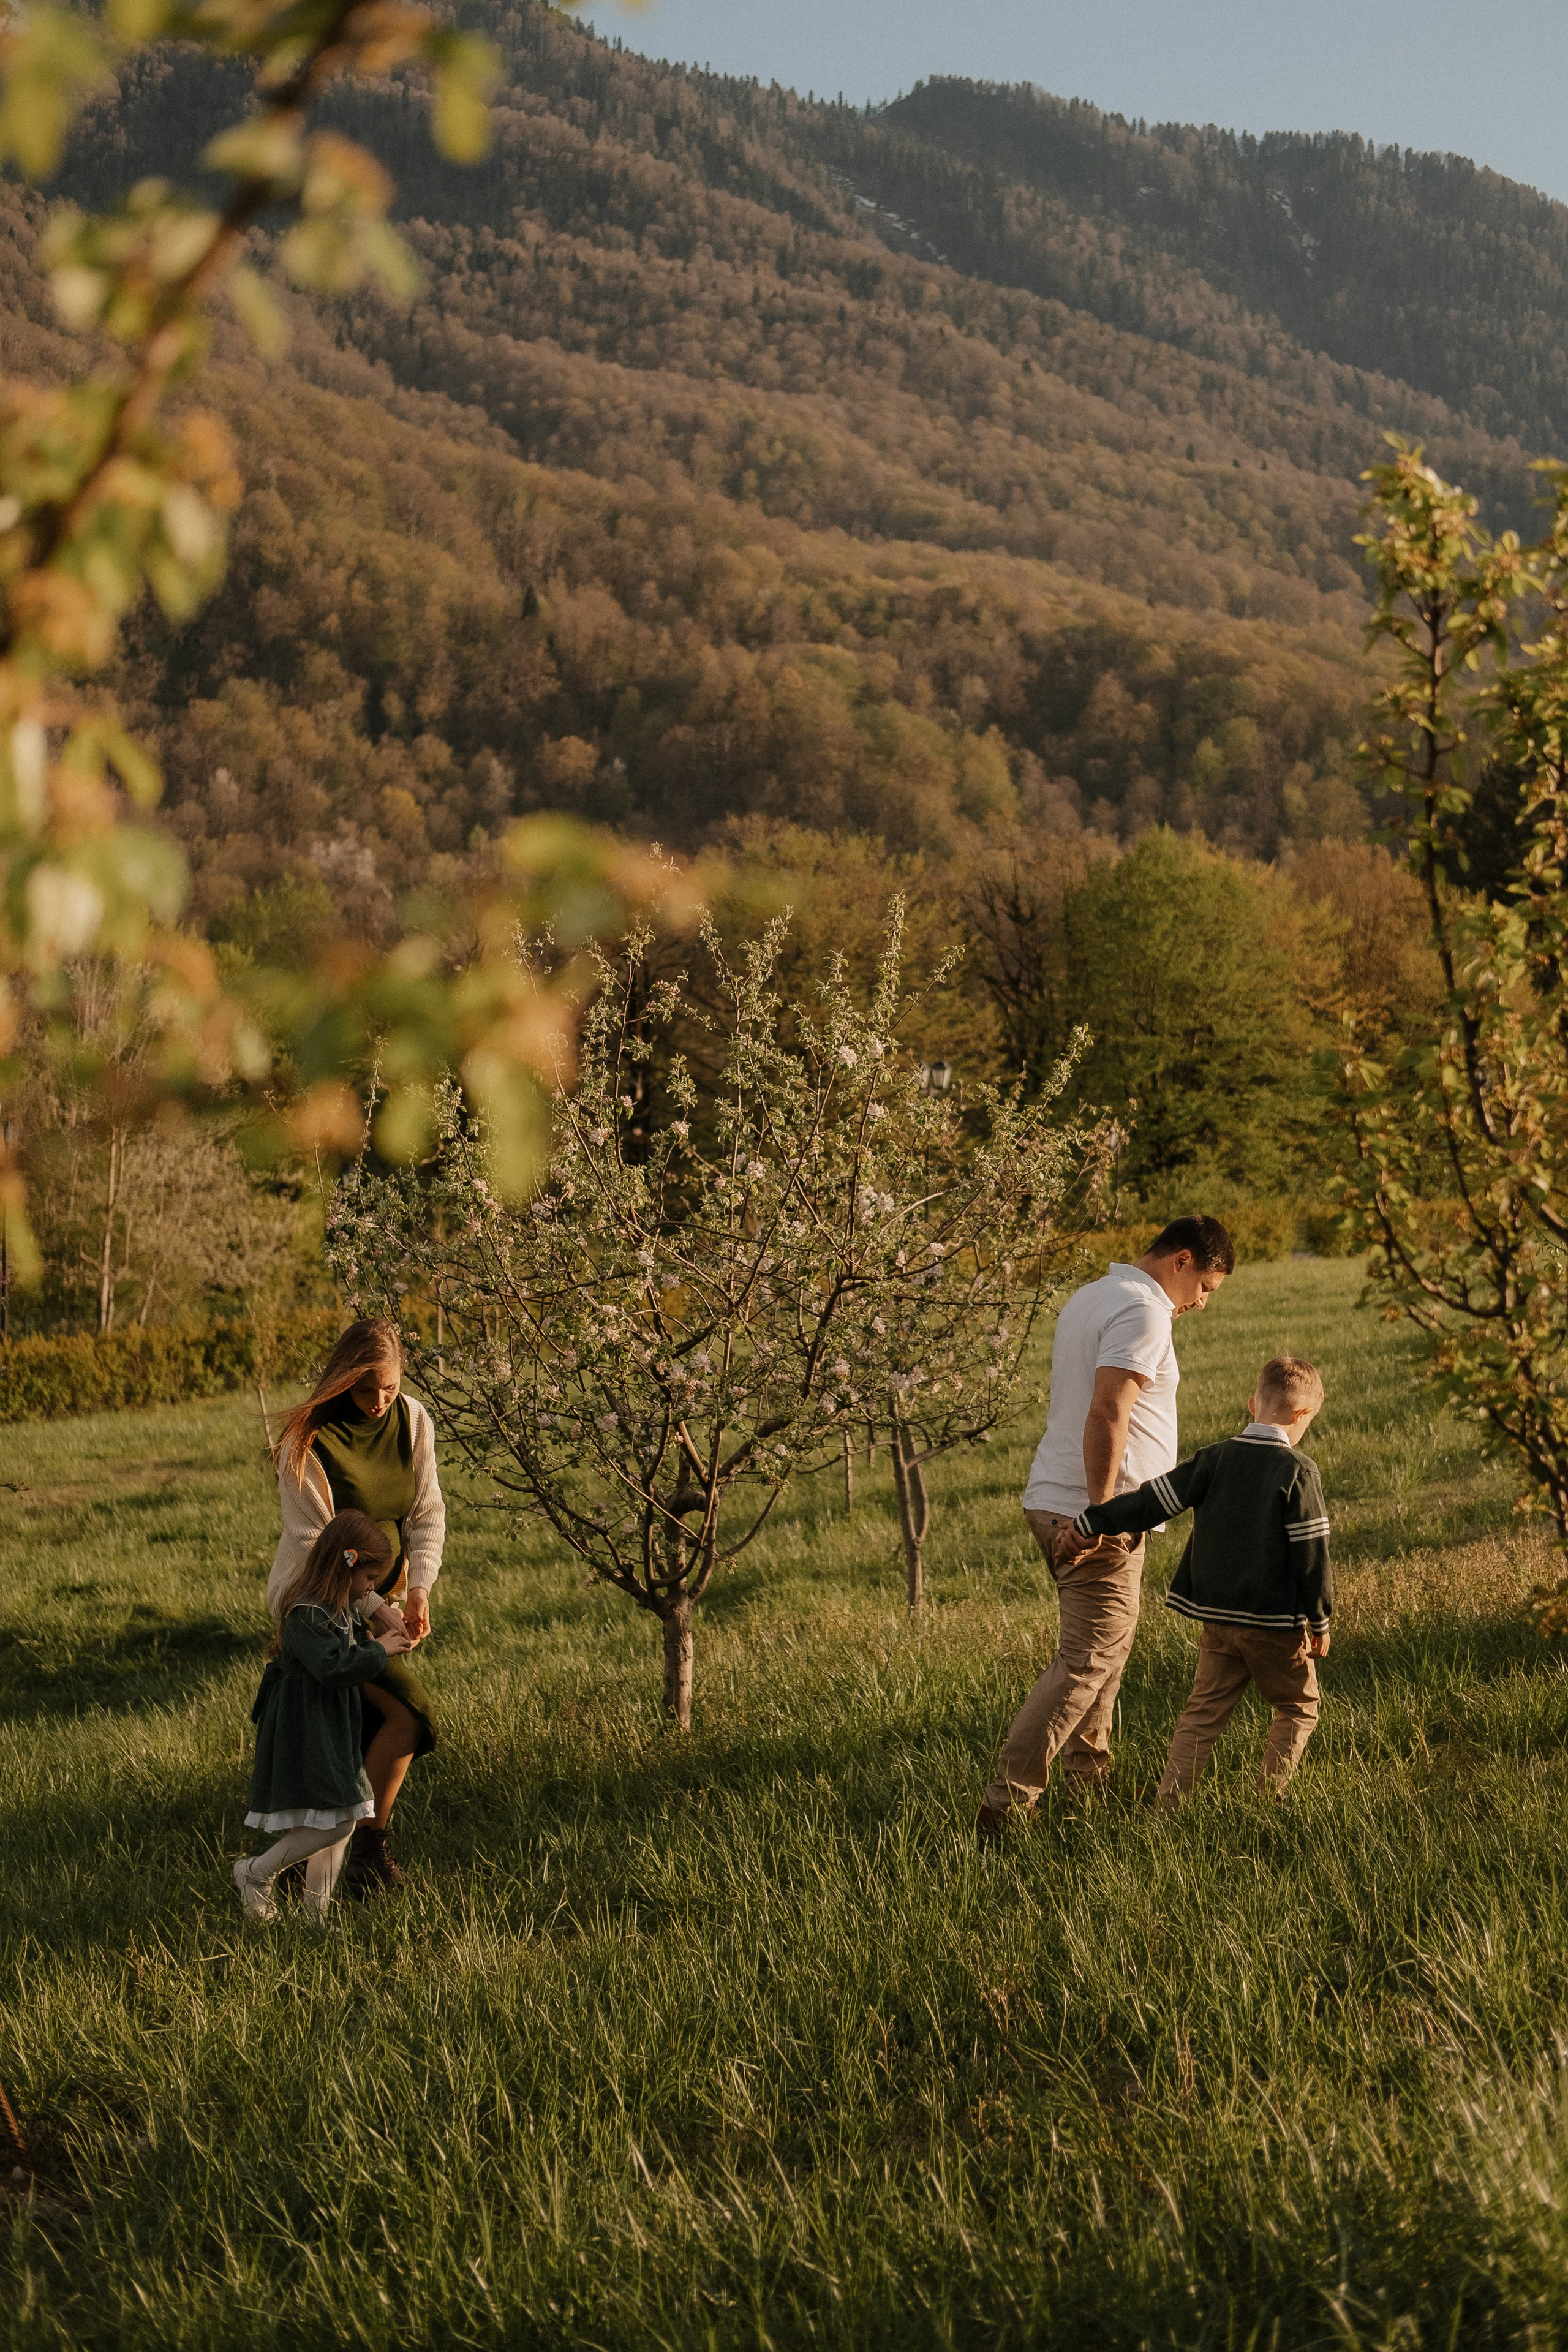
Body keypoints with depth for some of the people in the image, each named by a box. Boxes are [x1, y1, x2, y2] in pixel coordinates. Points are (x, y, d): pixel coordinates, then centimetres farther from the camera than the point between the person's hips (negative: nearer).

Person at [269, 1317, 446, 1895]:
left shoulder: (412, 1422, -1)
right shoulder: (310, 1440, -18)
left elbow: (427, 1513, 4)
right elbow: (313, 1544, -18)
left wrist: (419, 1587, -13)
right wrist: (375, 1609, -23)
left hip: (380, 1596, 7)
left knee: (366, 1740, 9)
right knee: (410, 1710, -18)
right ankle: (369, 1844, -6)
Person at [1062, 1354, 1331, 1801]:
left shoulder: (1215, 1460, 1)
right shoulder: (1299, 1472, -11)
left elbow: (1157, 1499, -2)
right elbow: (1312, 1554, -11)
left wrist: (1094, 1523, 3)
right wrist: (1320, 1621, -1)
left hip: (1216, 1616, 4)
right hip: (1276, 1621, -4)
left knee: (1203, 1713, 10)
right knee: (1298, 1709, 14)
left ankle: (1168, 1800, 1)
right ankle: (1269, 1796, 5)